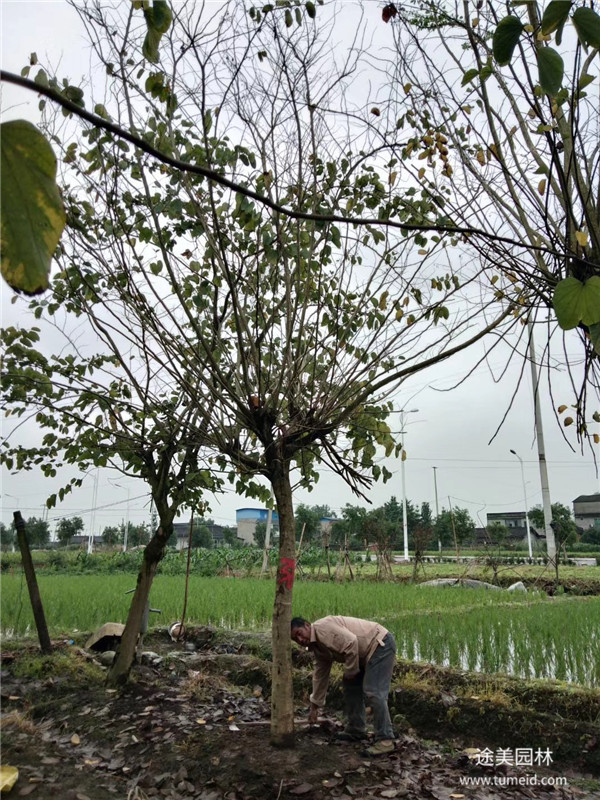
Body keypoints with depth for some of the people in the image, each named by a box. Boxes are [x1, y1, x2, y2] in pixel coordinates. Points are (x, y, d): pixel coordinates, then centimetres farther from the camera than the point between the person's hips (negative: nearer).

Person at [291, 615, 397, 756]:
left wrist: (350, 671, -14)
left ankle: (386, 740, -8)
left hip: (381, 644, -10)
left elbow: (351, 642, -29)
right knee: (351, 687, 15)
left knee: (373, 692, -14)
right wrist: (314, 706, 22)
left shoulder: (322, 628, -21)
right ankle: (355, 731, 24)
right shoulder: (316, 647, 10)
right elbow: (320, 675, 18)